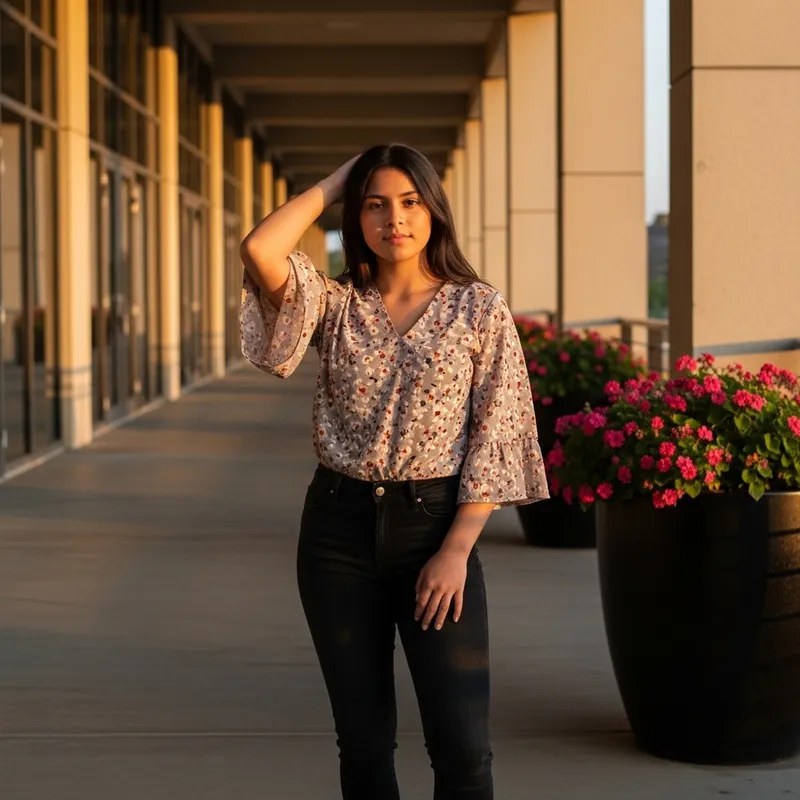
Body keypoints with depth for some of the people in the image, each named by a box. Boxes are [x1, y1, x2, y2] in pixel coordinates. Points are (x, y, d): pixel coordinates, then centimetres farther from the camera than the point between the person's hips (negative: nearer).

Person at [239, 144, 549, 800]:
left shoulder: (480, 309, 0)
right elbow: (260, 249, -14)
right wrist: (333, 184, 0)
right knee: (362, 740, 8)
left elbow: (495, 438, -3)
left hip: (435, 523, -2)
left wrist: (456, 551, -11)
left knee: (462, 745, -6)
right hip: (340, 529, 2)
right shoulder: (335, 305, 5)